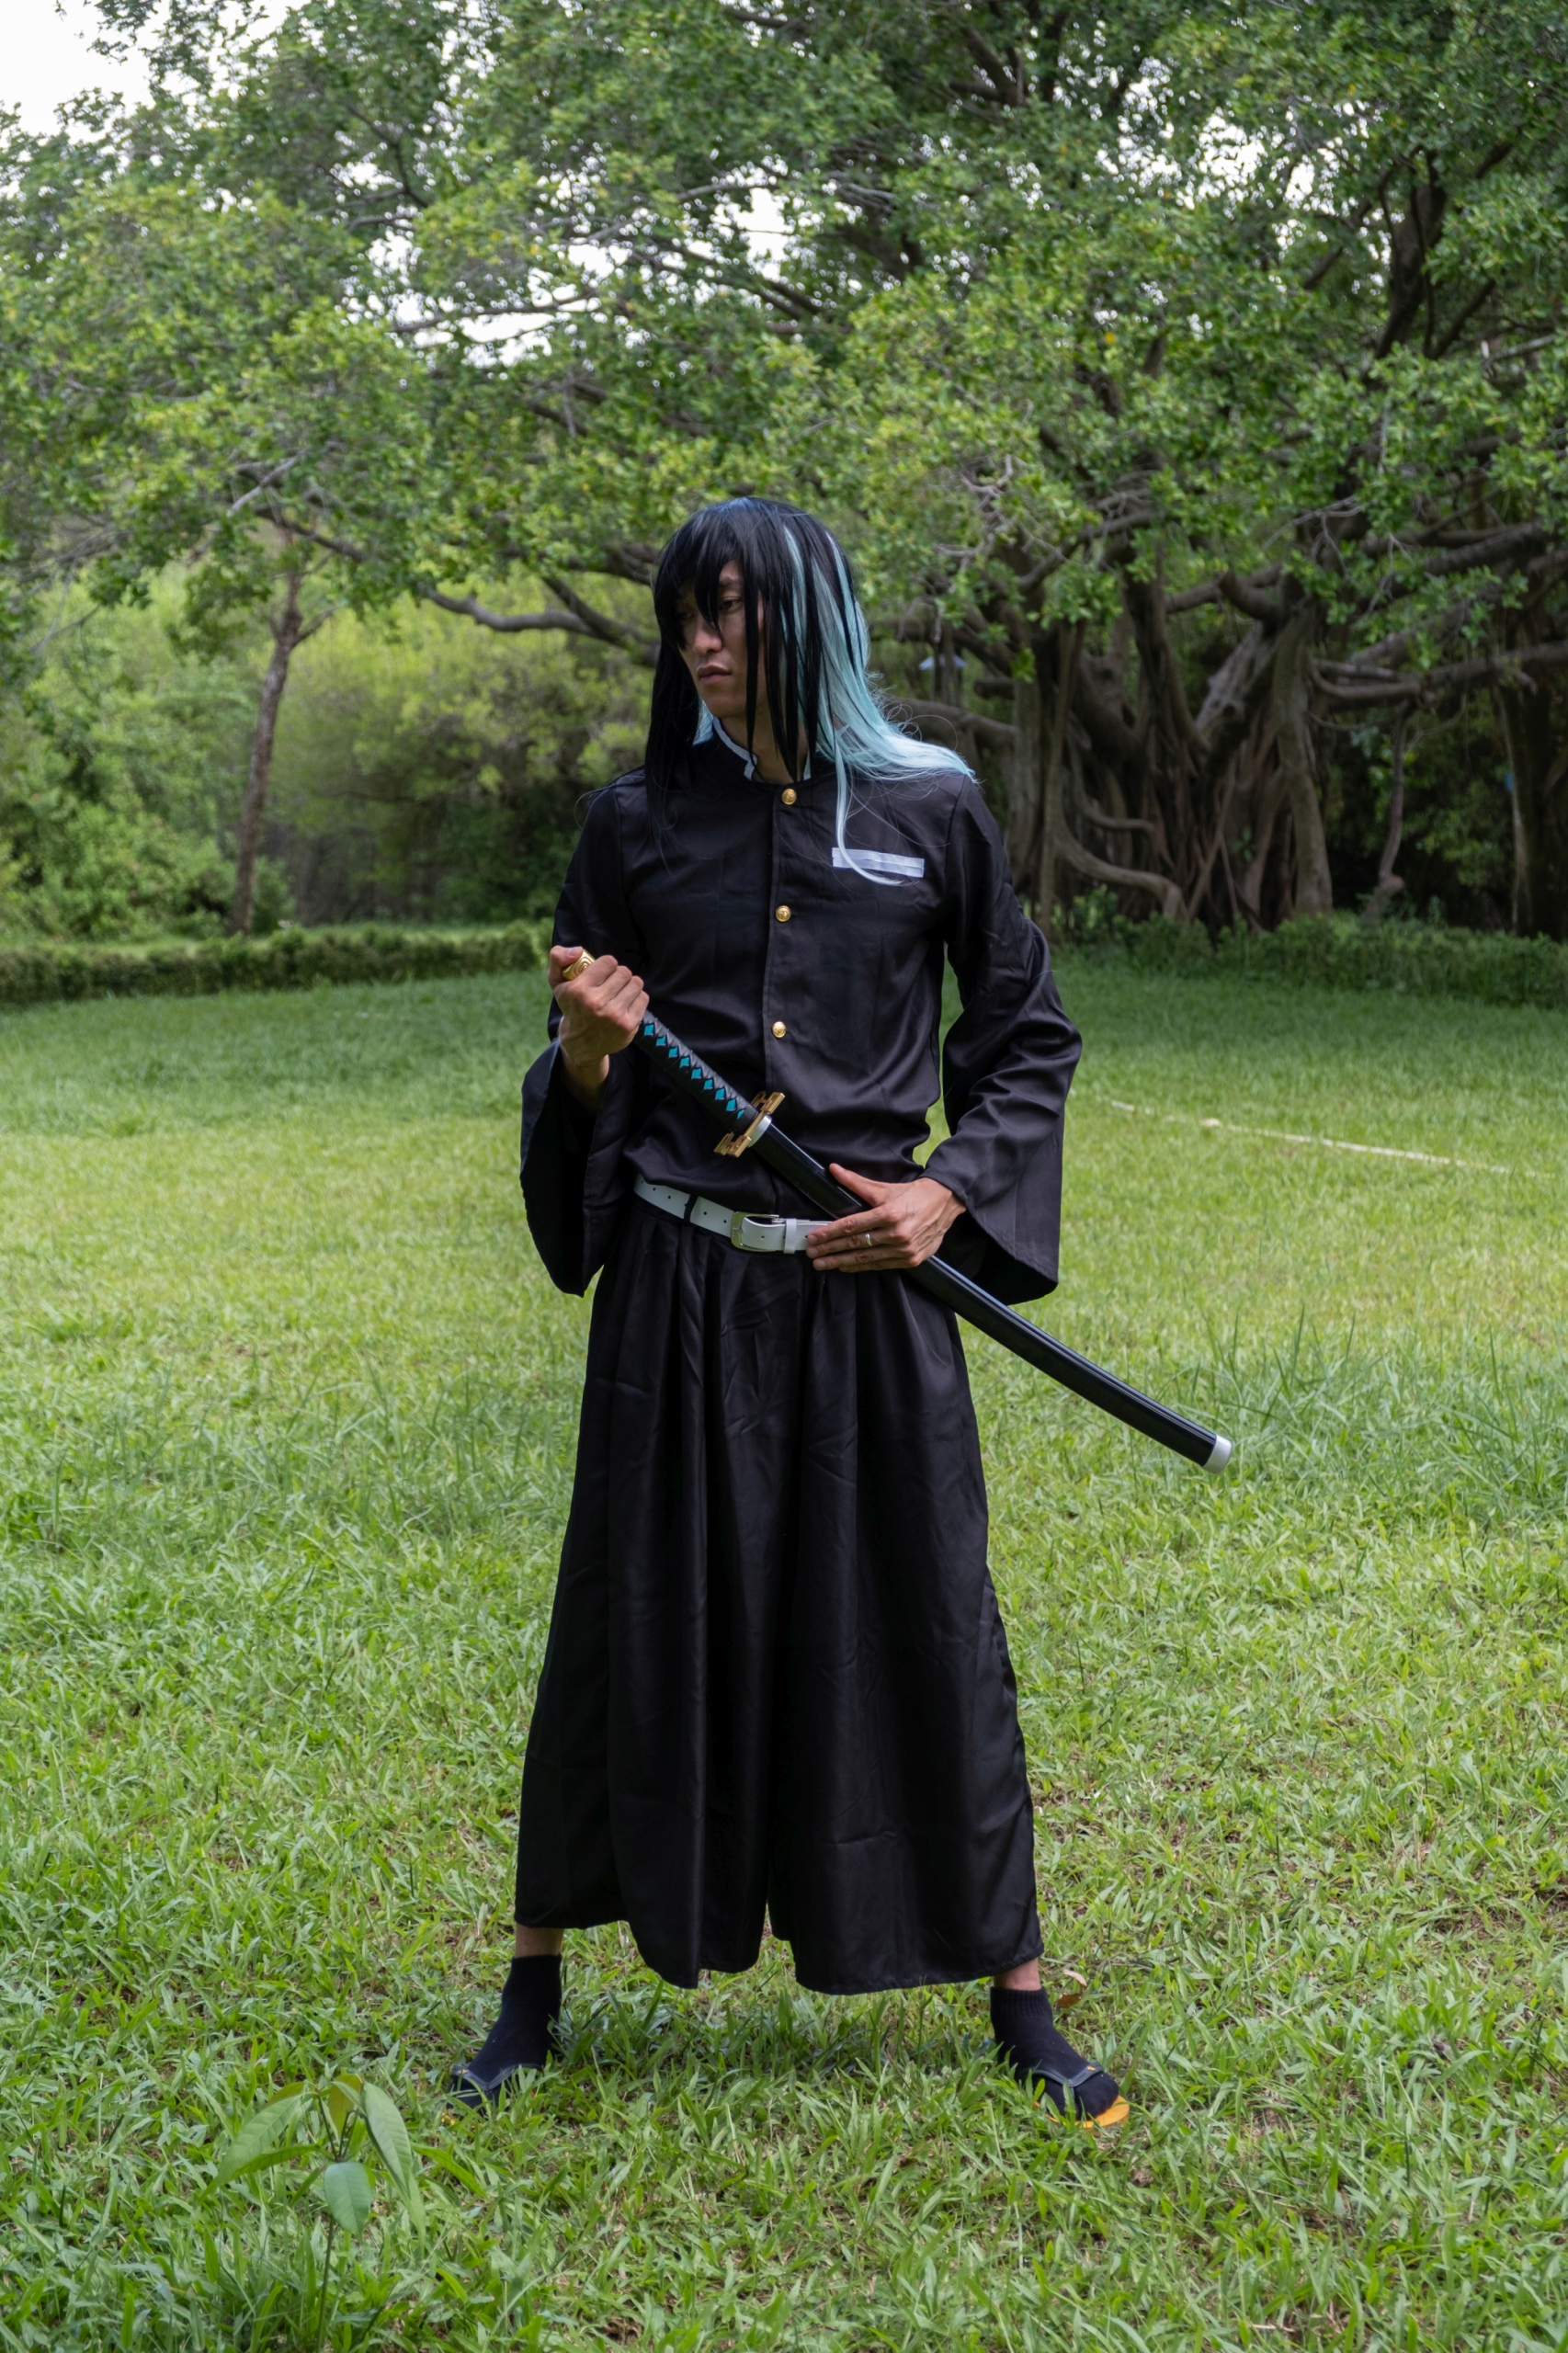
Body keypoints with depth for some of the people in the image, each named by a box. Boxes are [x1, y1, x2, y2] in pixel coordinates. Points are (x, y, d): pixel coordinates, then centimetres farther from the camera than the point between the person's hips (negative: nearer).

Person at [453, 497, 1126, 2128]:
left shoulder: (929, 811, 1)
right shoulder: (639, 822, 4)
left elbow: (1029, 1041, 9)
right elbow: (583, 1088, 8)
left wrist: (952, 1196, -5)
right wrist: (589, 1043, -15)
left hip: (871, 1282, -1)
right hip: (680, 1279, 1)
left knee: (926, 1624, 4)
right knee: (637, 1616, 7)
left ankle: (1017, 1999, 19)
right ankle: (536, 1987, 23)